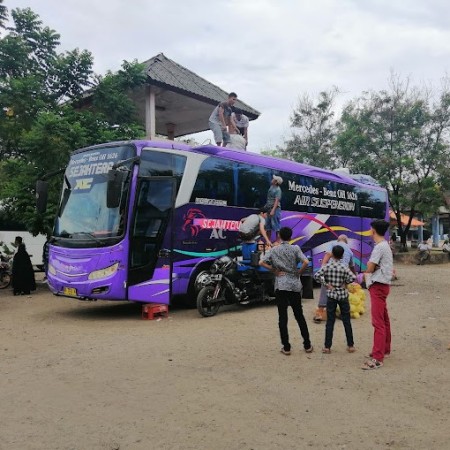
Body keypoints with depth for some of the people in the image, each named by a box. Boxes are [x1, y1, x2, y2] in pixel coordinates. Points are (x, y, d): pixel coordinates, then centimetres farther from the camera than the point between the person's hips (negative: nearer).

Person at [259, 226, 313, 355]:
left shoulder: (274, 250, 2)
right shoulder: (295, 248, -1)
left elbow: (261, 262, -8)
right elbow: (306, 262, -15)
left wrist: (275, 271, -1)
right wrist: (299, 273, 0)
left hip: (280, 286, 0)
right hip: (295, 285, 1)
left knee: (282, 317, 3)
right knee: (299, 315, 11)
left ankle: (286, 347, 5)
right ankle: (307, 345, 16)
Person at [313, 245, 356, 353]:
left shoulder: (327, 266, -5)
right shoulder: (344, 266, -8)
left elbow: (317, 276, -15)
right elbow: (353, 277, -20)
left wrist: (325, 284, -7)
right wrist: (345, 282, -4)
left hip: (331, 296, 1)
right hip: (343, 295, -1)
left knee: (330, 321, 5)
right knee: (346, 321, 9)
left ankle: (327, 347, 4)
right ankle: (350, 345, 15)